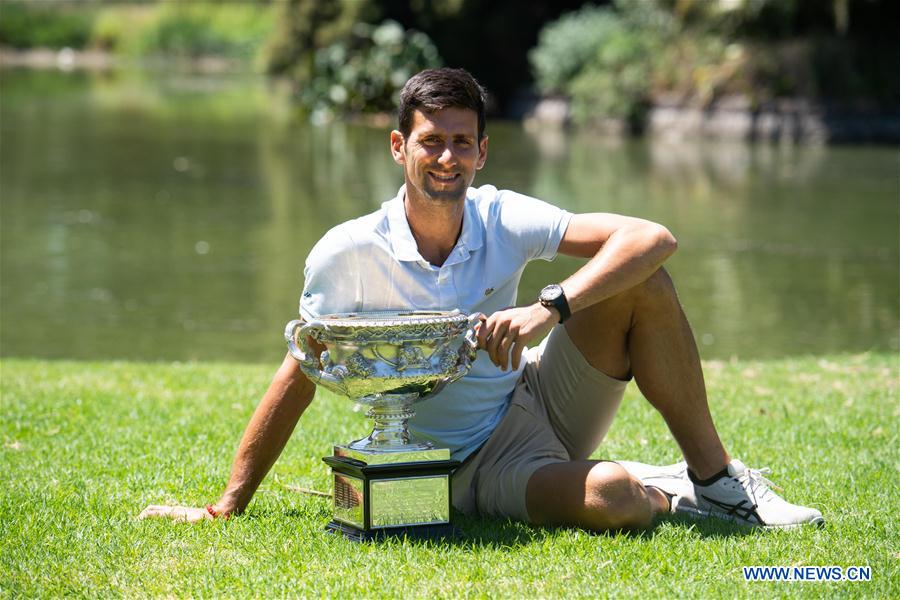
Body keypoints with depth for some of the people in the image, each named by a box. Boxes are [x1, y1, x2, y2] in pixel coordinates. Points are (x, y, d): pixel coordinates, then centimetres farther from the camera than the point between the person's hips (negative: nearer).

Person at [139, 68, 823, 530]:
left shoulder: (502, 219, -9)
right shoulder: (348, 254, -14)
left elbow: (653, 238, -19)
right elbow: (298, 380, -6)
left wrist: (550, 308, -33)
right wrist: (227, 508, -5)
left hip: (540, 402, 4)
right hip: (476, 467, -4)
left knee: (638, 278, -20)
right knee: (611, 499, -36)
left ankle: (716, 477, -9)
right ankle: (670, 493, 0)